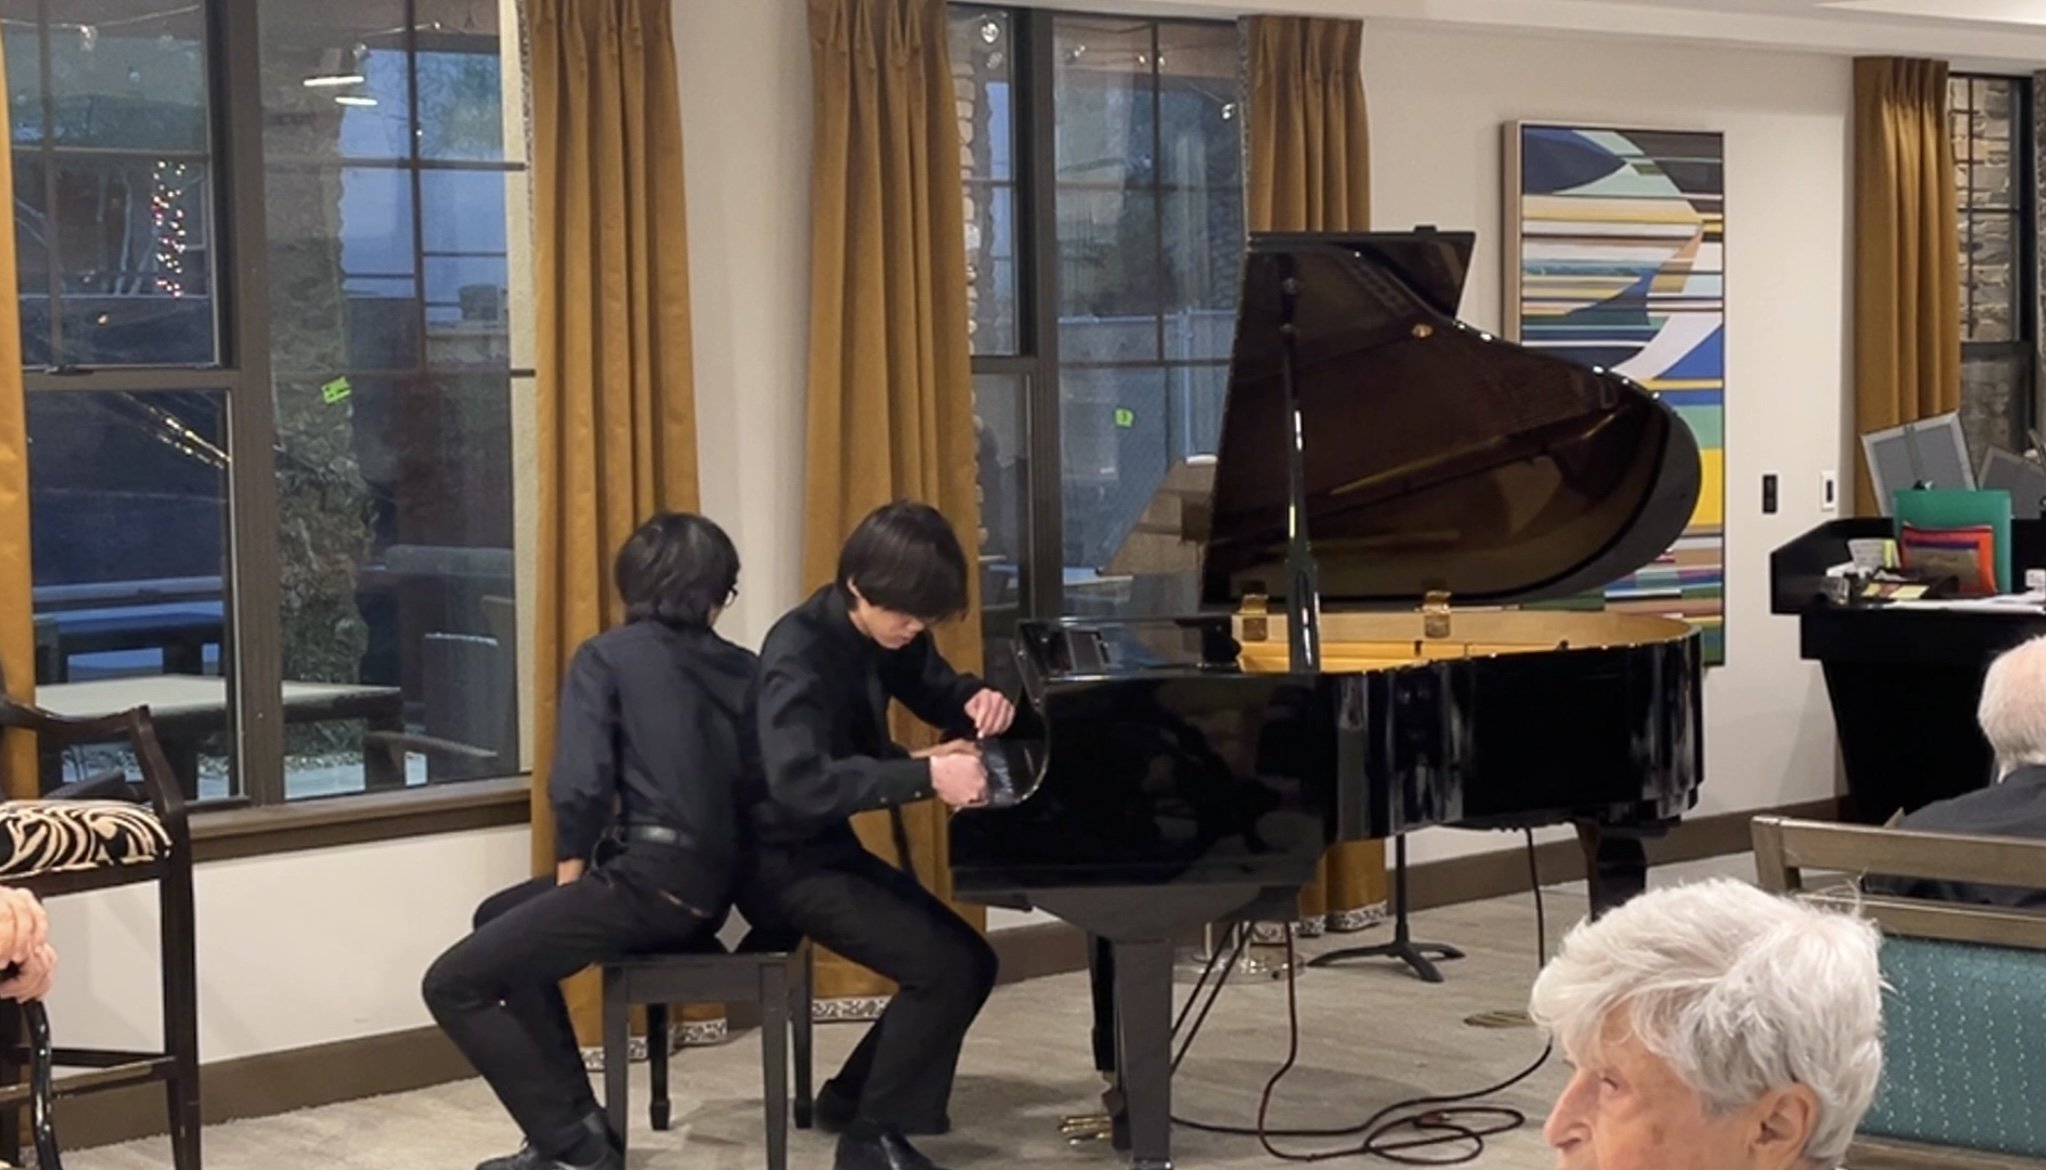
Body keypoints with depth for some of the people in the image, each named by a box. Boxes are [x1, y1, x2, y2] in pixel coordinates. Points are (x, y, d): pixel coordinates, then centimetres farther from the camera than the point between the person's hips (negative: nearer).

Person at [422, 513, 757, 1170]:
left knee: (454, 985, -1)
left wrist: (570, 870, 5)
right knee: (499, 919, 26)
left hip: (647, 880, -7)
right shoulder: (744, 671, 15)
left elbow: (579, 784, -13)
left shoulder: (607, 656, 1)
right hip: (711, 889, 7)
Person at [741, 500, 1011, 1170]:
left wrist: (979, 703, -8)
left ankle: (854, 1096, 21)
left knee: (970, 961, 6)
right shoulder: (800, 651, -25)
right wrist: (924, 774, -45)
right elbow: (800, 782, -39)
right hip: (788, 859, -9)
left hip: (835, 846, 9)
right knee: (945, 968, -20)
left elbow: (939, 693, 17)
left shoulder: (885, 635, 0)